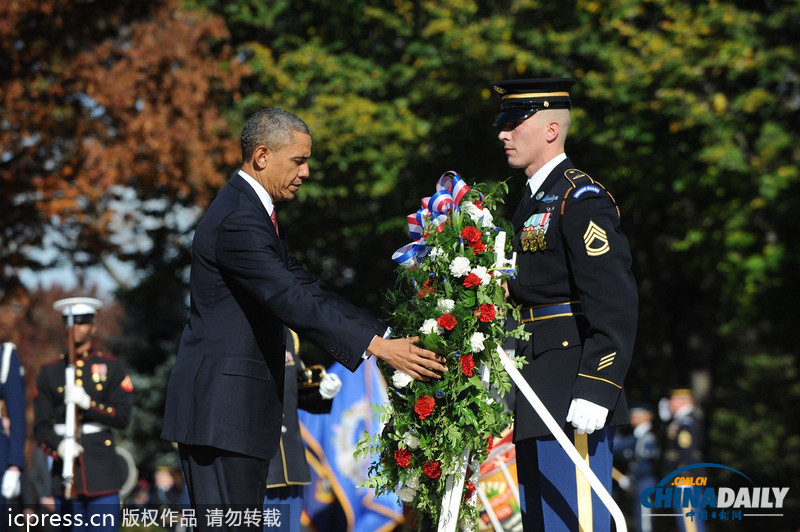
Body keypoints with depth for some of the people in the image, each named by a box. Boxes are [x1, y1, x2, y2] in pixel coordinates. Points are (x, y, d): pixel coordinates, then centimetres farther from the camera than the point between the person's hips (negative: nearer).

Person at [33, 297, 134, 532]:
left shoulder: (112, 367, 8)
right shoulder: (49, 372, 12)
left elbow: (123, 416, -3)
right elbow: (40, 426, 5)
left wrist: (87, 403, -18)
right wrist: (58, 446, -17)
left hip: (102, 469, -2)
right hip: (65, 474, 2)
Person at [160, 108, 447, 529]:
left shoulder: (252, 212, 17)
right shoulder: (238, 221, -17)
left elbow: (304, 288, 17)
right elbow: (292, 303, -25)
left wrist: (386, 334, 8)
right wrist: (376, 347, -27)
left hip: (238, 403, 11)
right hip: (219, 404, -11)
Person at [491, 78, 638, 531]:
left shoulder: (583, 200, -11)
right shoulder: (533, 201, 18)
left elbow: (616, 306, -18)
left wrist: (596, 390, -24)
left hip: (573, 396, -10)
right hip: (538, 398, 10)